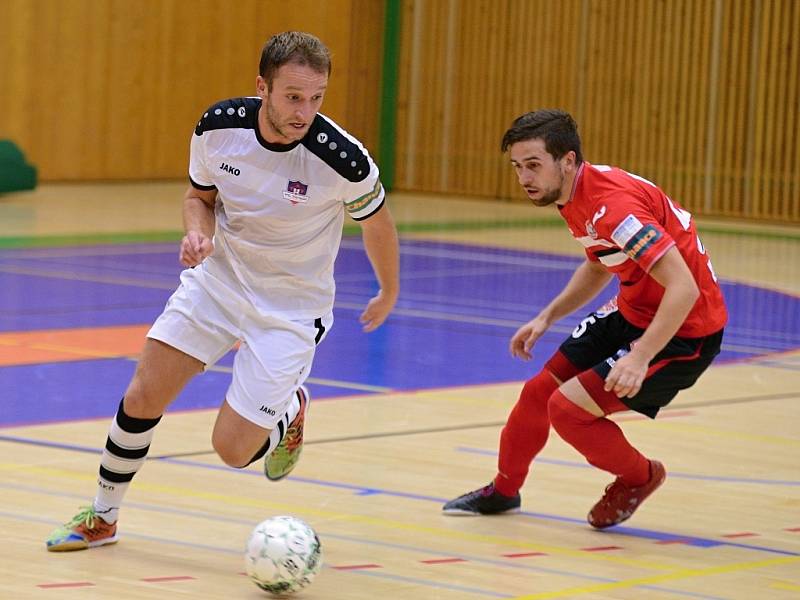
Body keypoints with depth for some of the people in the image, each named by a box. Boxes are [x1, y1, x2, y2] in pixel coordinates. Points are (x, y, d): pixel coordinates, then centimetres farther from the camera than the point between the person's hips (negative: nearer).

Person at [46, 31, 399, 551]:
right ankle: (102, 518, 21)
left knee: (232, 449, -6)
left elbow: (377, 220, -4)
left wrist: (390, 294, 11)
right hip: (217, 278, 3)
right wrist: (198, 233, -18)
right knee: (141, 400, -2)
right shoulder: (219, 126, -16)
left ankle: (290, 409, 29)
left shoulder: (342, 158, -26)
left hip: (289, 308, -3)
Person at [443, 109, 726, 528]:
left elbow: (684, 287, -35)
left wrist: (640, 358, -40)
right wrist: (547, 317, 11)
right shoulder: (572, 196, 1)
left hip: (682, 331, -9)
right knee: (539, 391, 14)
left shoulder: (612, 203, -30)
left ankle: (638, 477, 14)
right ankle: (503, 490, 37)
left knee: (567, 407, -13)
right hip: (631, 311, 10)